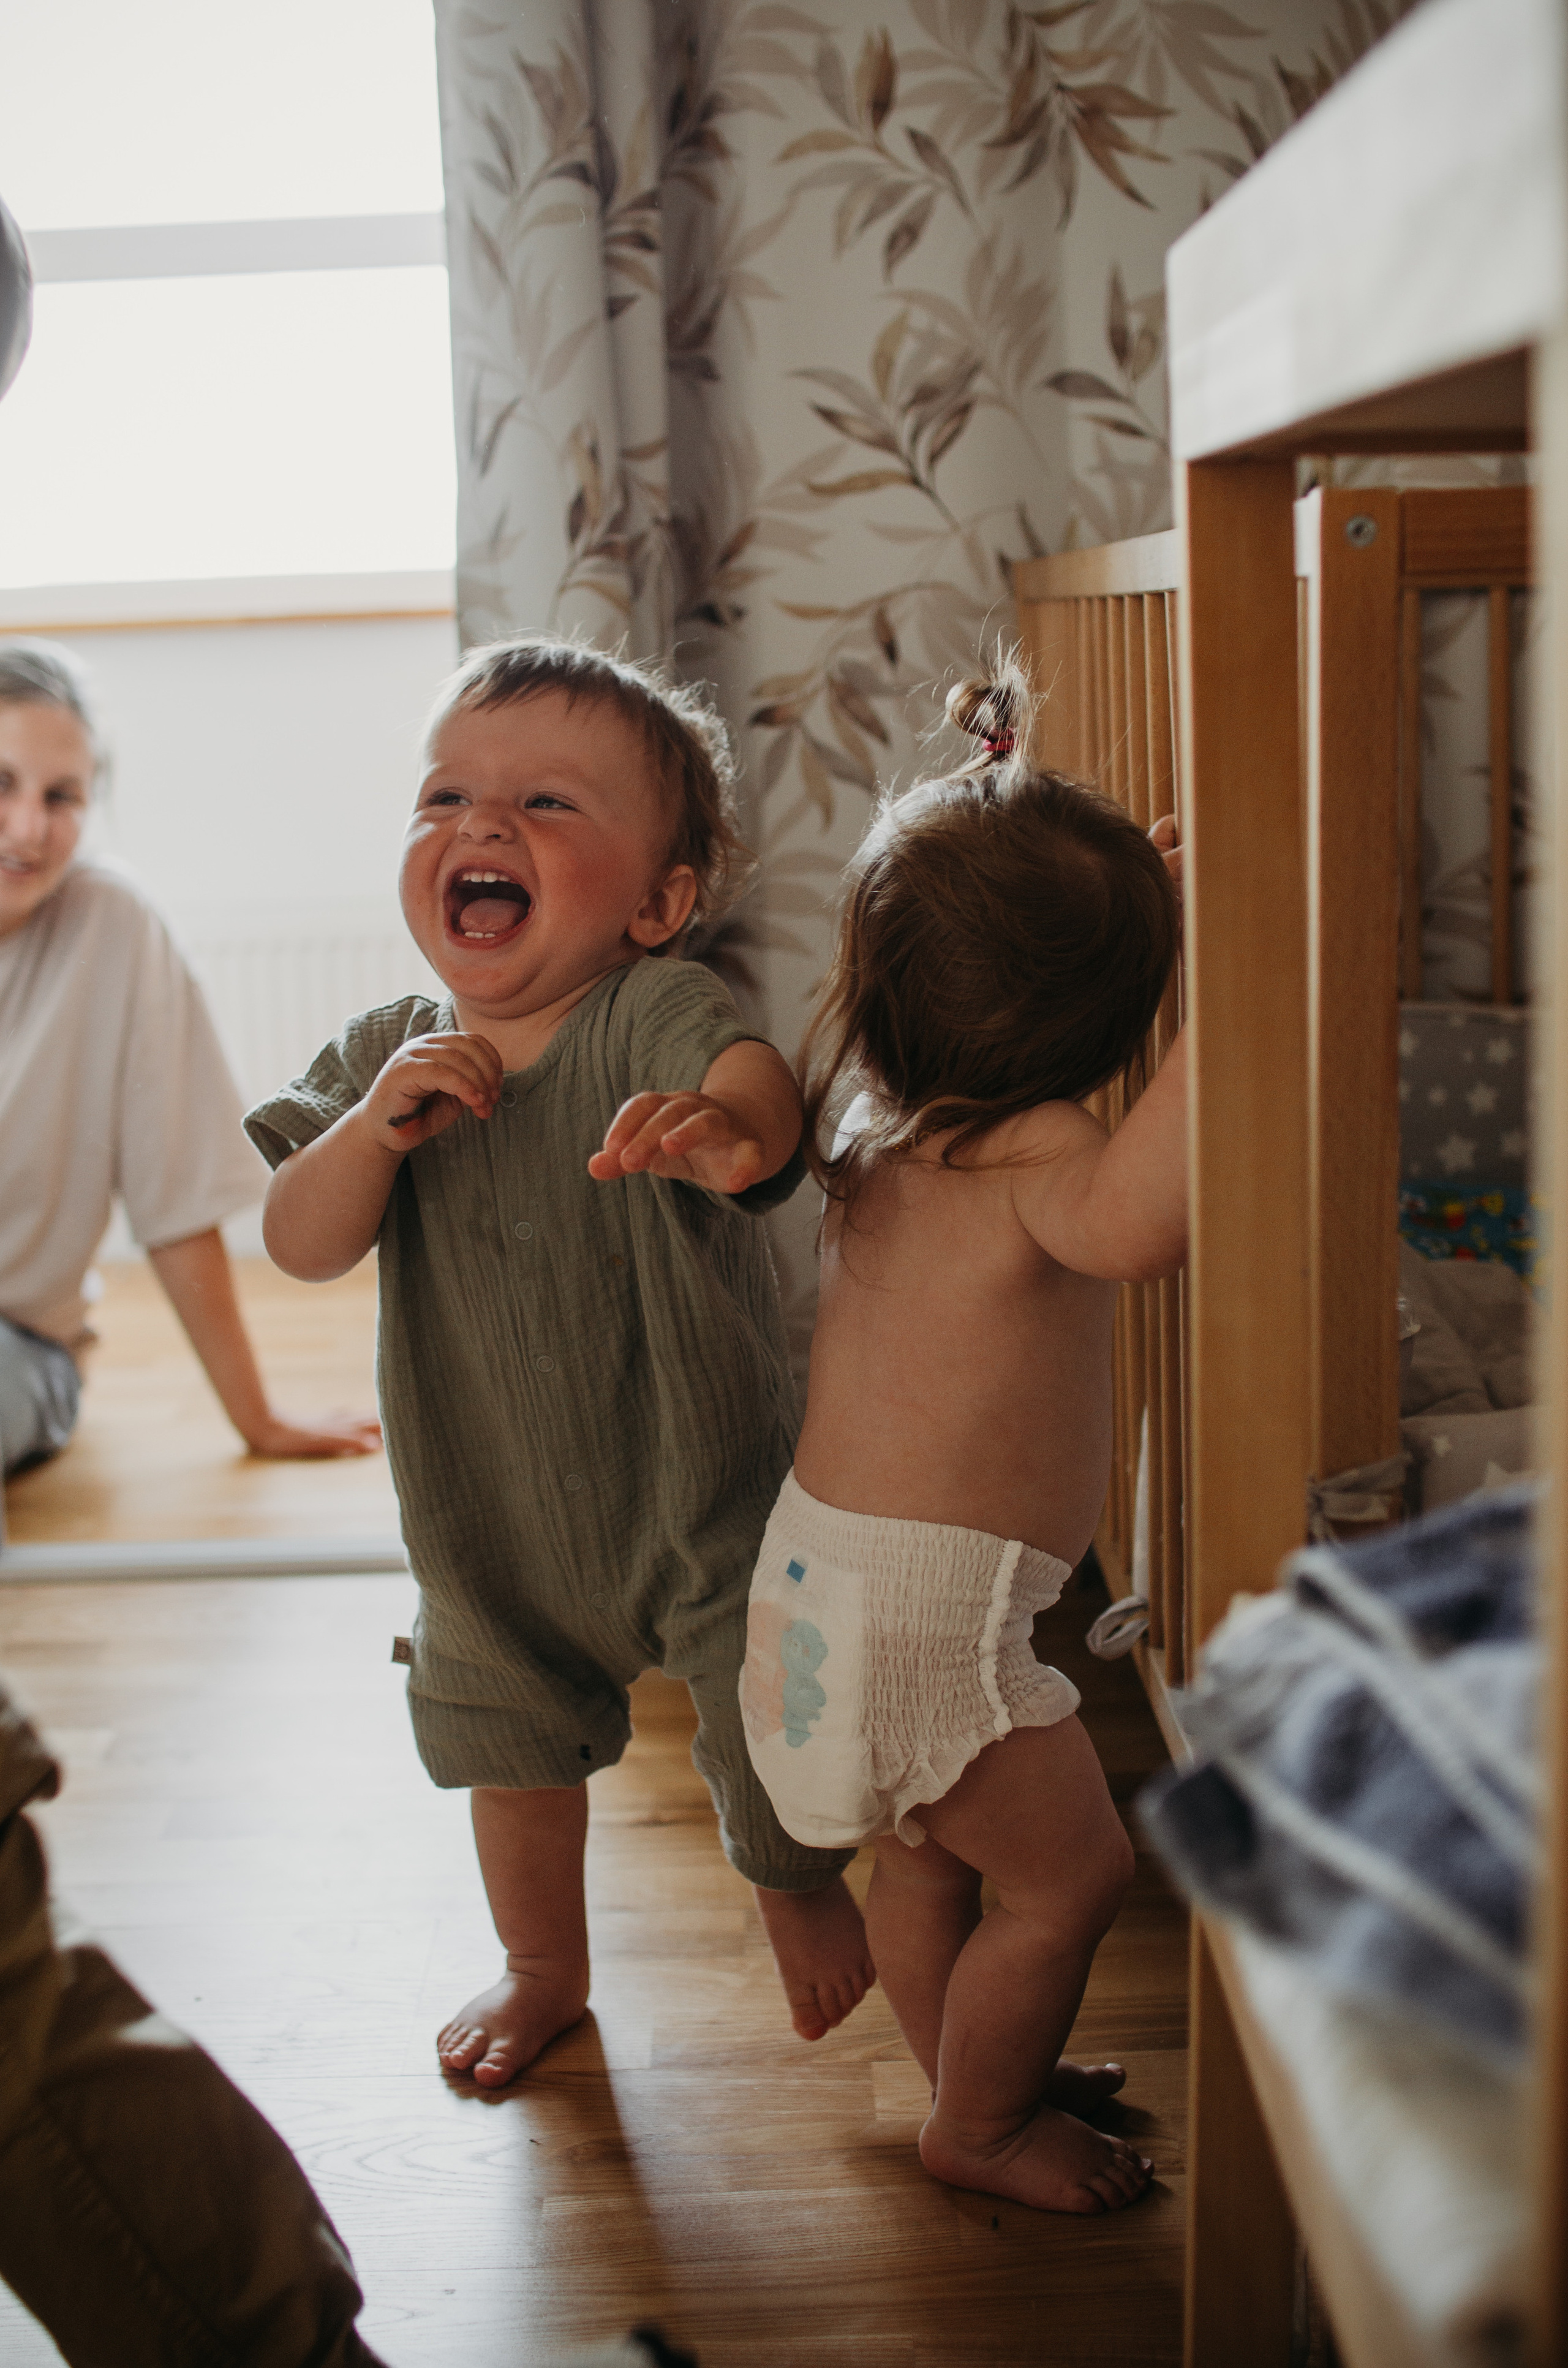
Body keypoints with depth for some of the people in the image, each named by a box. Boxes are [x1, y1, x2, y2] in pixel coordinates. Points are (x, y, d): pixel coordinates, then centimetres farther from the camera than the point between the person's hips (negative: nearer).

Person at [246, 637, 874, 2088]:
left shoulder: (658, 1015, -25)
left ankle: (801, 1888, 46)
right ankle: (544, 1968, 49)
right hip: (497, 1517, 4)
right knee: (512, 1747, 21)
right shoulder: (387, 1055, -8)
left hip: (703, 1492, -4)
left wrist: (728, 1129, -71)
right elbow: (302, 1248, -12)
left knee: (769, 1720, 10)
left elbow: (754, 1085, -46)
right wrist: (375, 1127, -31)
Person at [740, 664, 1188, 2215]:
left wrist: (1119, 904, 21)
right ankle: (979, 2128, 28)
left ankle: (980, 2069, 45)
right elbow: (1132, 1223, -47)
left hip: (834, 1565, 9)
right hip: (925, 1603, -9)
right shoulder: (1027, 1153, -23)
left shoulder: (881, 1124, 4)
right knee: (1071, 1871, 11)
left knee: (928, 1854, 26)